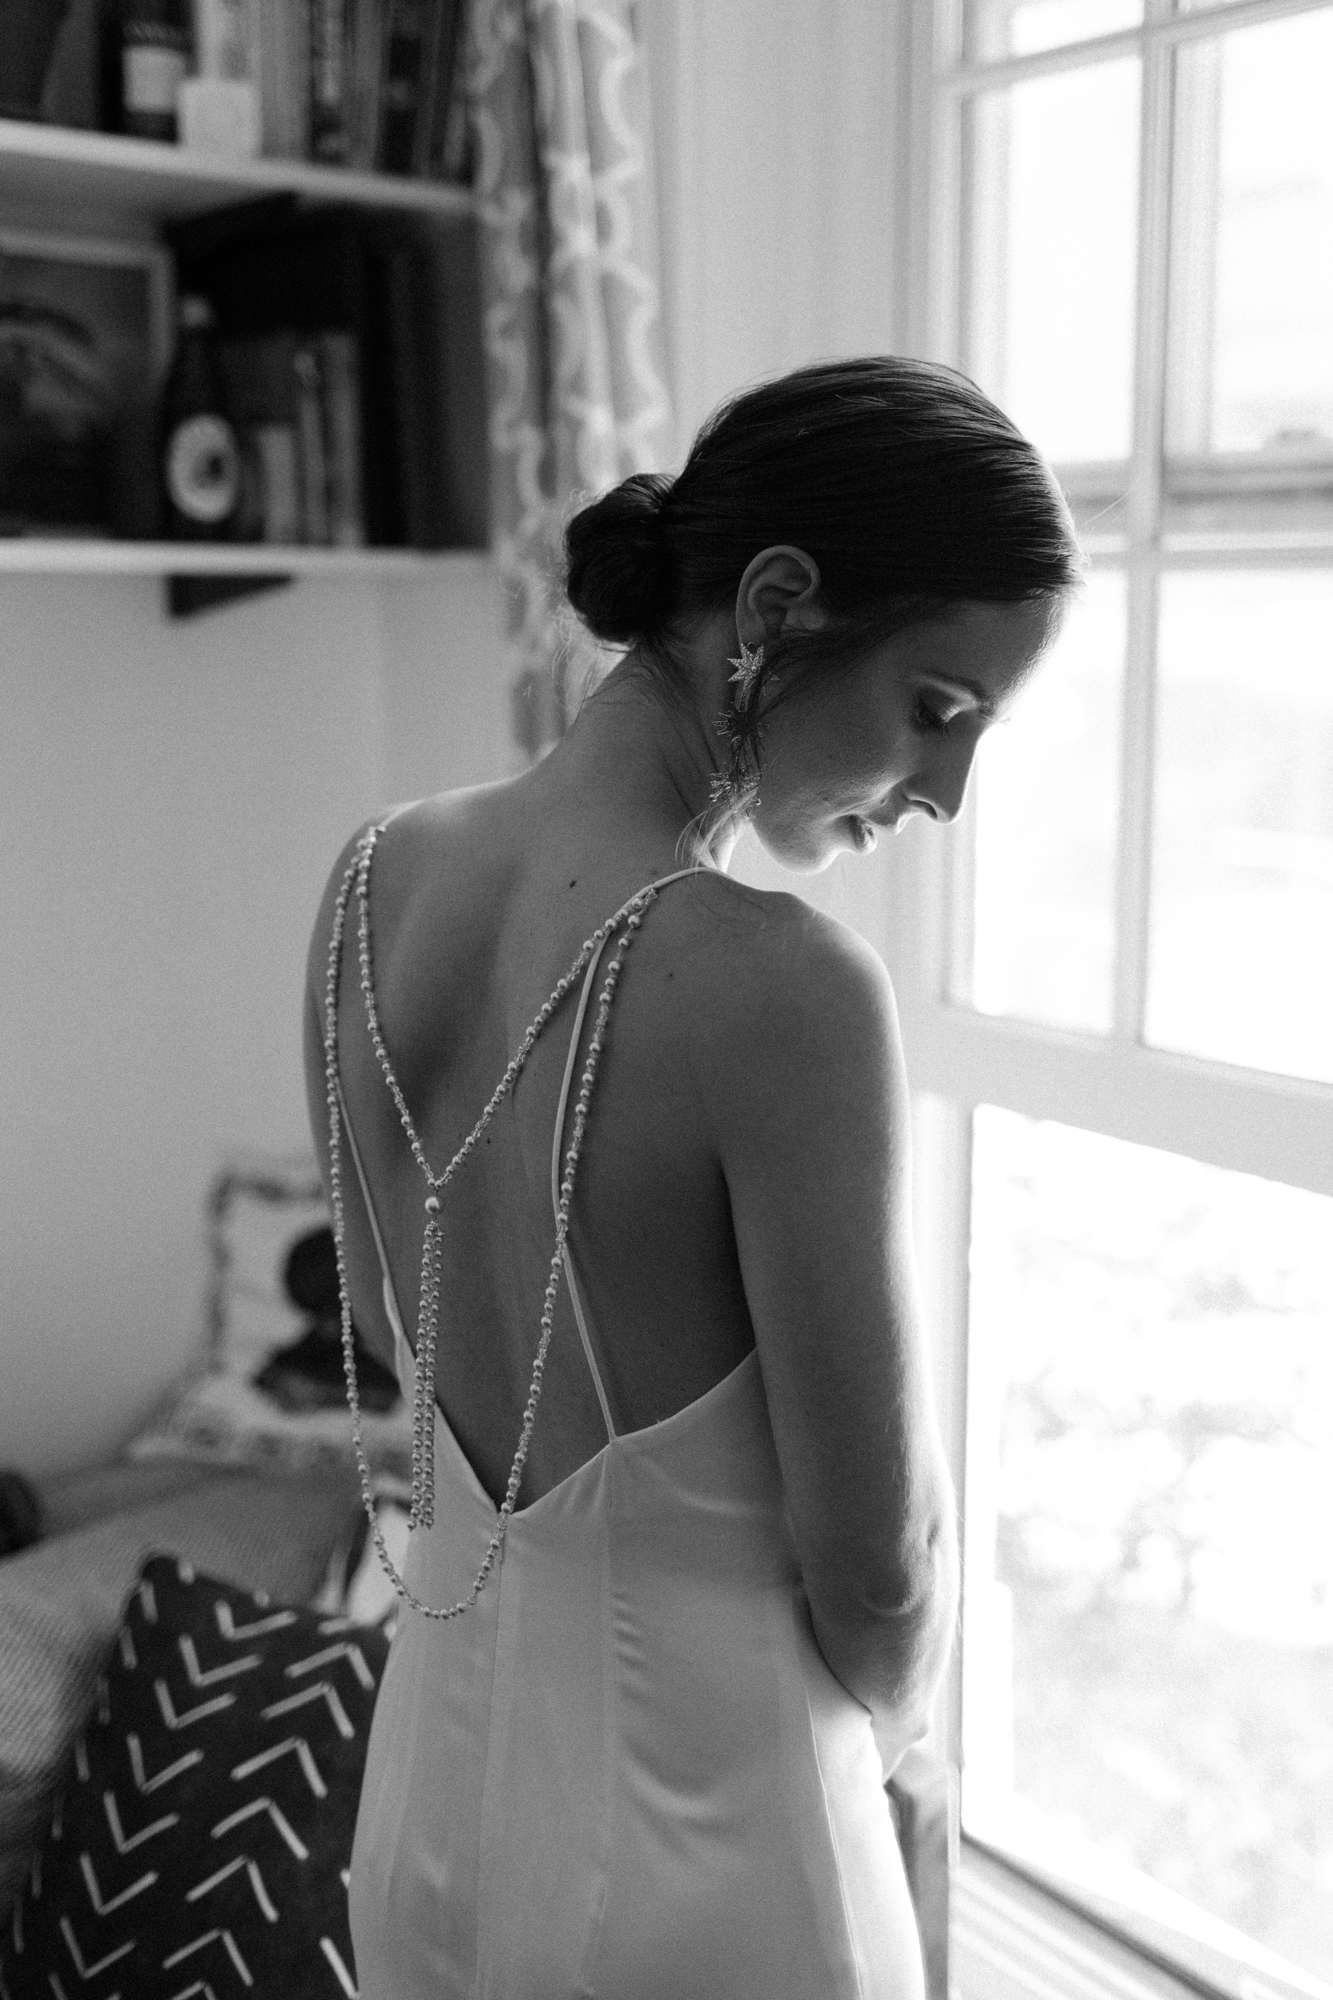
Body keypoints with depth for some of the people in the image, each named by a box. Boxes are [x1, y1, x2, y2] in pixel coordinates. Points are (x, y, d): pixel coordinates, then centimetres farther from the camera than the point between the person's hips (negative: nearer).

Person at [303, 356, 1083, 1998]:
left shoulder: (373, 881, -8)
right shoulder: (778, 986, -29)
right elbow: (875, 1561, -18)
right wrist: (873, 1724, 3)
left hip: (427, 1796, 6)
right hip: (698, 1862, -5)